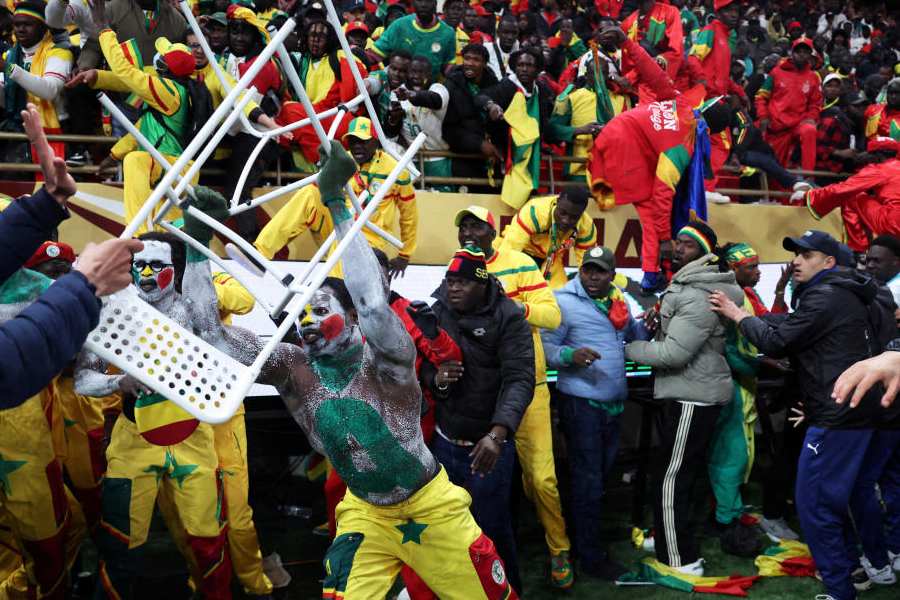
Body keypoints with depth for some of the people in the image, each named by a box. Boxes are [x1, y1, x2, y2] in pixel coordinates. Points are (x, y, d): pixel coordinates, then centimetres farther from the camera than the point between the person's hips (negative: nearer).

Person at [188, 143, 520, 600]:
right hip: (366, 513, 3)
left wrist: (337, 204, -47)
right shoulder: (293, 368, -12)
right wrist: (196, 245, -23)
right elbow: (209, 334, -16)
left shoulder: (384, 362, -24)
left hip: (433, 509, -3)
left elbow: (374, 305, -45)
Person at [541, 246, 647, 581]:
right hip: (580, 401, -7)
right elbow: (546, 347, -15)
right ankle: (591, 557, 11)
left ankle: (588, 535, 38)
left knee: (604, 474, 19)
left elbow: (635, 335, 18)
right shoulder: (564, 301, -12)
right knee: (588, 480, -1)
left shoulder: (618, 301, 10)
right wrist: (571, 355, -34)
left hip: (613, 401, 8)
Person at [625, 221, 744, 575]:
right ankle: (672, 542, 34)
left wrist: (629, 348, -11)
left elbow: (673, 354, -24)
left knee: (669, 480, -5)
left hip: (693, 397, -11)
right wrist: (657, 324, 3)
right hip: (692, 393, 11)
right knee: (682, 475, 20)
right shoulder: (685, 287, 13)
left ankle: (681, 561, 6)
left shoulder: (699, 297, -21)